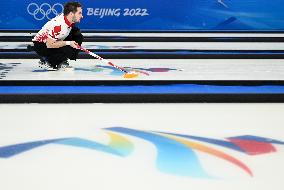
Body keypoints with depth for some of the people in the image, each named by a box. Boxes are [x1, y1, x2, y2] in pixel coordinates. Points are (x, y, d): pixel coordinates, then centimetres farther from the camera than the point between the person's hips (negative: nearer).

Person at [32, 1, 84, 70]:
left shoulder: (69, 20, -8)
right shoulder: (58, 24, -33)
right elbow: (49, 44, -33)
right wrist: (68, 43, -28)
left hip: (55, 41, 9)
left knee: (78, 37, -3)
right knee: (67, 50, -30)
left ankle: (62, 62, 4)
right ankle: (45, 61, -5)